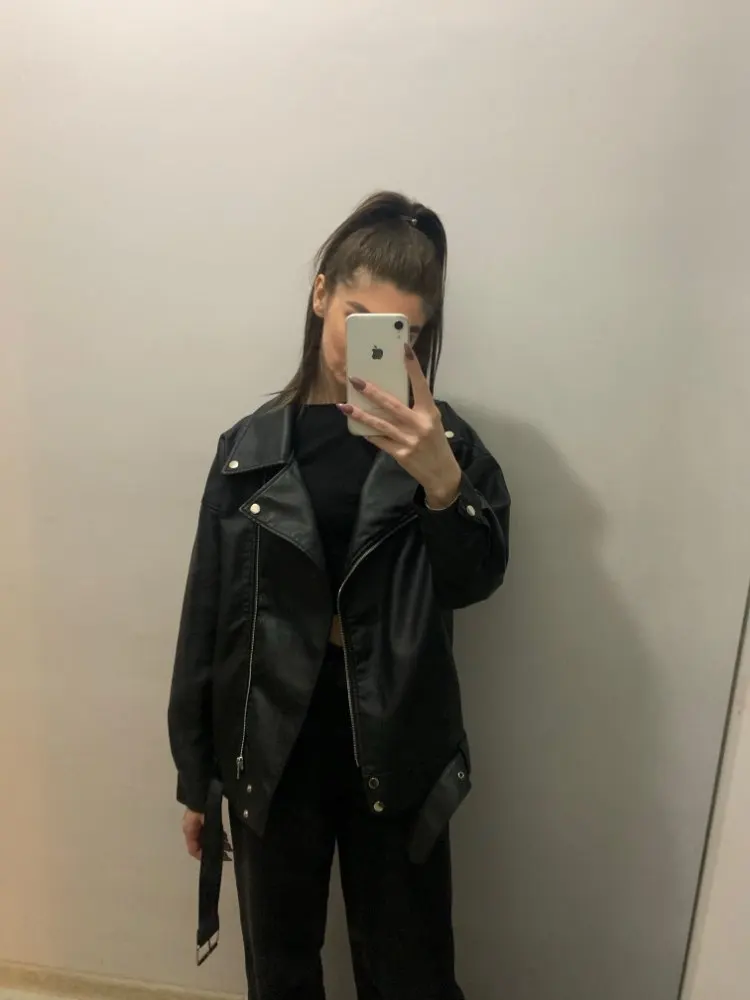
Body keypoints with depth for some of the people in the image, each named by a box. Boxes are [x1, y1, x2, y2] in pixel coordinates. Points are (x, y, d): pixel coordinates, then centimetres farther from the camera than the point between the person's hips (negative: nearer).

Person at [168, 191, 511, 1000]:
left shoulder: (438, 440, -5)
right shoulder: (251, 447, -4)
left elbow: (476, 579, -14)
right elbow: (207, 616, -1)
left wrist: (440, 479, -34)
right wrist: (194, 774, 5)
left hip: (395, 754, 0)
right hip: (270, 749, 1)